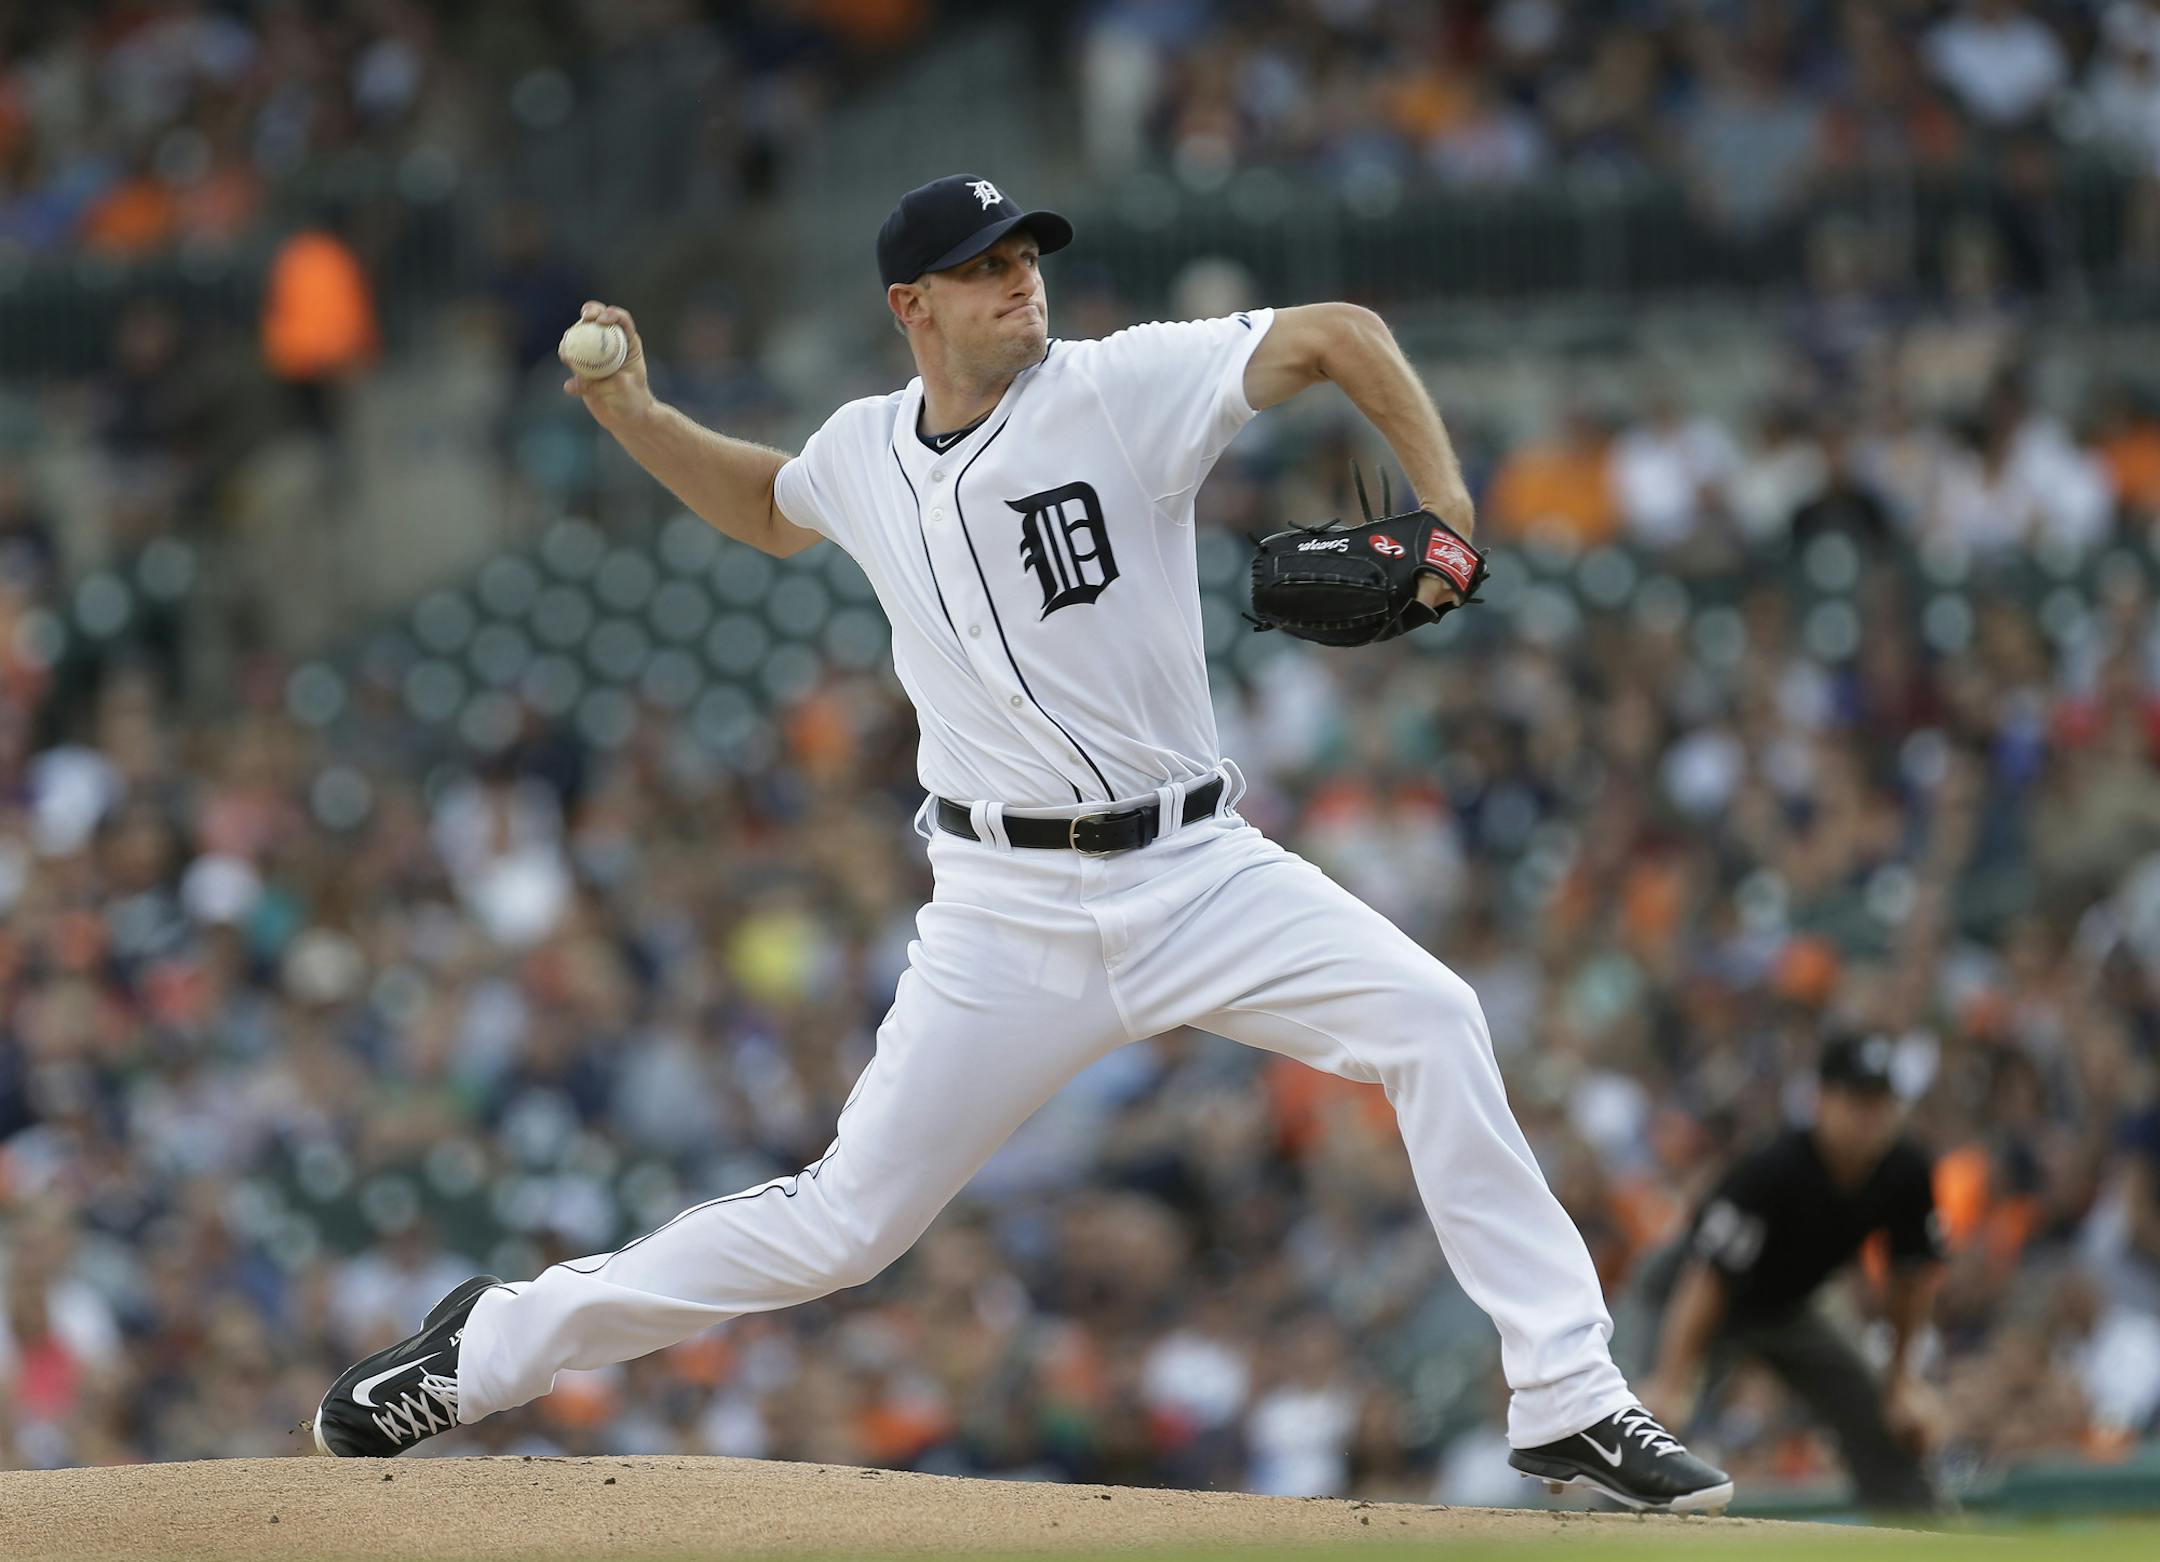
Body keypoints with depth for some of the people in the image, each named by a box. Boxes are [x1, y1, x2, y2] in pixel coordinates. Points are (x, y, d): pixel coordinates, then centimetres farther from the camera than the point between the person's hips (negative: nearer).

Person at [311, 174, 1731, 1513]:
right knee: (847, 1223, -1)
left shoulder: (1120, 390, -7)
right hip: (1013, 908, 1)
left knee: (1429, 1020, -23)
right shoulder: (866, 454, 5)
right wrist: (637, 419, 15)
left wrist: (1445, 506, -22)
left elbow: (1336, 335, -11)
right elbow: (768, 510, 29)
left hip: (1196, 870, -1)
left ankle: (1570, 1403, -17)